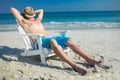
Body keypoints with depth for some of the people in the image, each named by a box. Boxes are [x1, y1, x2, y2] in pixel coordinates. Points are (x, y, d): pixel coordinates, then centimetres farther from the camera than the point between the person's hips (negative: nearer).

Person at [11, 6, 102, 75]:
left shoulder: (38, 20, 31)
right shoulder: (24, 22, 14)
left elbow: (41, 10, 50)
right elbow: (12, 9, 13)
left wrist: (33, 12, 48)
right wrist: (20, 15, 29)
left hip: (48, 38, 7)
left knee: (68, 40, -14)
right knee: (52, 41, -39)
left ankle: (89, 59, -21)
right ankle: (74, 65, -51)